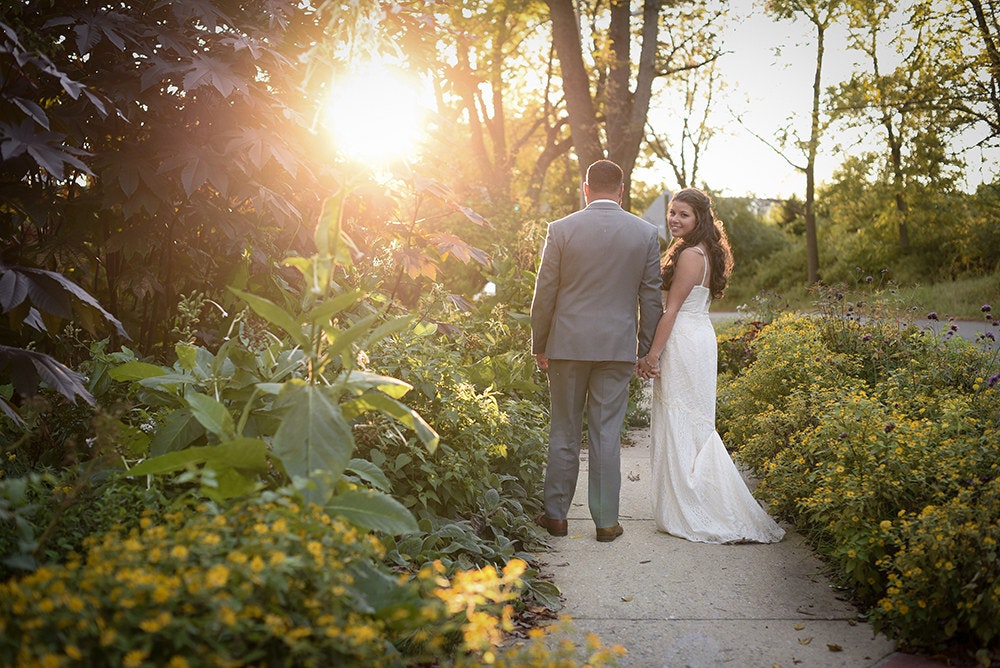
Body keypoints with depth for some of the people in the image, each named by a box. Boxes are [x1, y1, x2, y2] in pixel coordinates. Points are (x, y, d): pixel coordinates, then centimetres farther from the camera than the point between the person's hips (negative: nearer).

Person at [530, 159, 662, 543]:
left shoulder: (561, 230, -4)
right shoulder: (646, 233, 0)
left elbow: (544, 295, -1)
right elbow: (651, 299, 3)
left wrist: (539, 347, 9)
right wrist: (644, 351, 12)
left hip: (568, 344, -1)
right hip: (618, 347, 1)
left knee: (564, 433, 10)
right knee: (606, 434, 7)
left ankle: (556, 515, 19)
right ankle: (606, 521, 13)